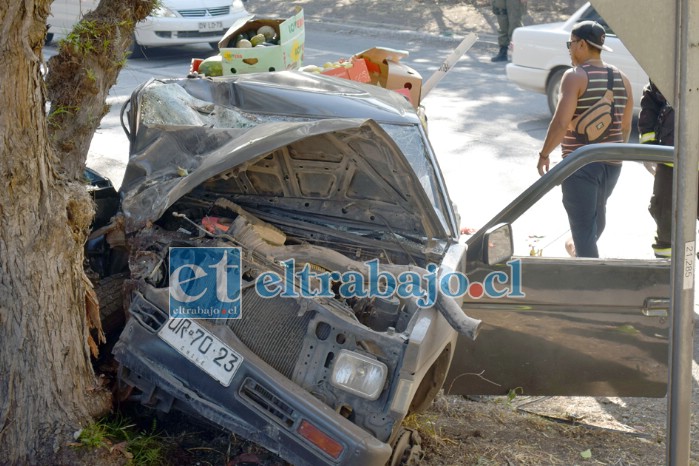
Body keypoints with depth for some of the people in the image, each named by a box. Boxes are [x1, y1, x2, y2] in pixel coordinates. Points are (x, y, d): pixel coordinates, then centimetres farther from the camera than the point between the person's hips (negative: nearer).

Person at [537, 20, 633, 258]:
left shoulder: (575, 76, -14)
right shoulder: (621, 78, 6)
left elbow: (561, 123, -21)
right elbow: (625, 126, 11)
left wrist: (544, 154, -10)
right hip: (612, 163, 8)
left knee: (583, 224, -2)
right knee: (598, 213, 28)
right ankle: (582, 252, 52)